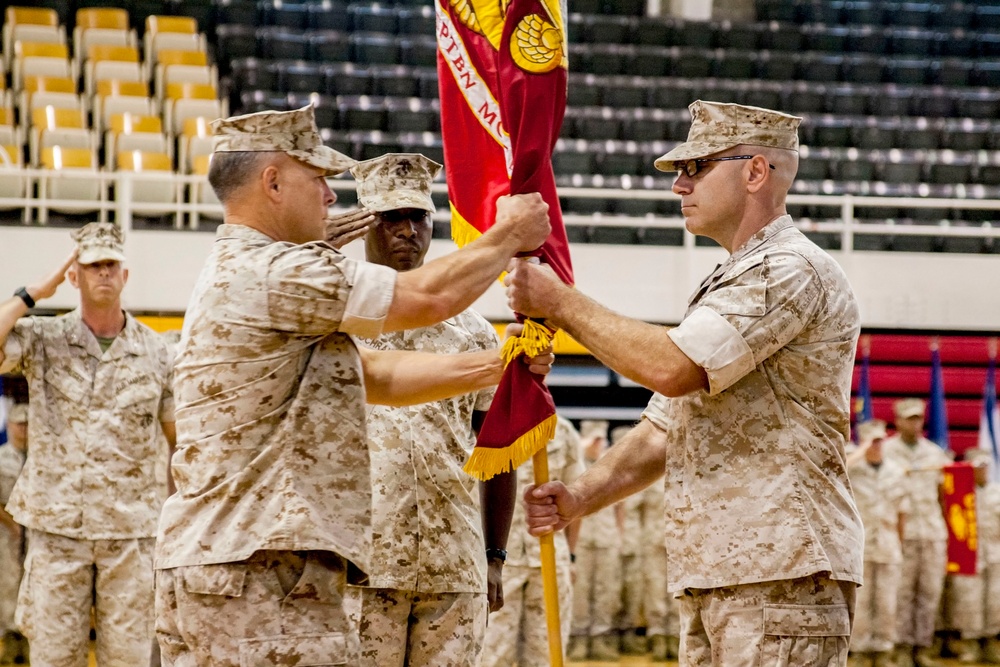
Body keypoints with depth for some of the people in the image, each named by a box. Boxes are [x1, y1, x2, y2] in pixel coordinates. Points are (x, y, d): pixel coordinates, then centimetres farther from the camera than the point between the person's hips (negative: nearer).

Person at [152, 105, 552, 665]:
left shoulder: (232, 273, 21)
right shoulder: (274, 272, -13)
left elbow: (374, 376, 21)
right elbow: (431, 297, -12)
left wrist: (498, 365, 13)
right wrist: (510, 236, 5)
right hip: (265, 577, -11)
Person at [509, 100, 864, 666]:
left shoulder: (794, 272, -9)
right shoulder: (723, 288, 24)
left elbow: (672, 368, -20)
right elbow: (663, 430, 24)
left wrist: (562, 302, -8)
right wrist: (581, 498, 7)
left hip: (781, 576, -9)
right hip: (711, 577, 9)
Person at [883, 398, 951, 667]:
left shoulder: (935, 452, 14)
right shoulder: (886, 451, 3)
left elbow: (944, 491, 19)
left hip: (933, 531, 4)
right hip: (902, 531, -4)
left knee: (931, 590, 2)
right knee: (902, 591, -5)